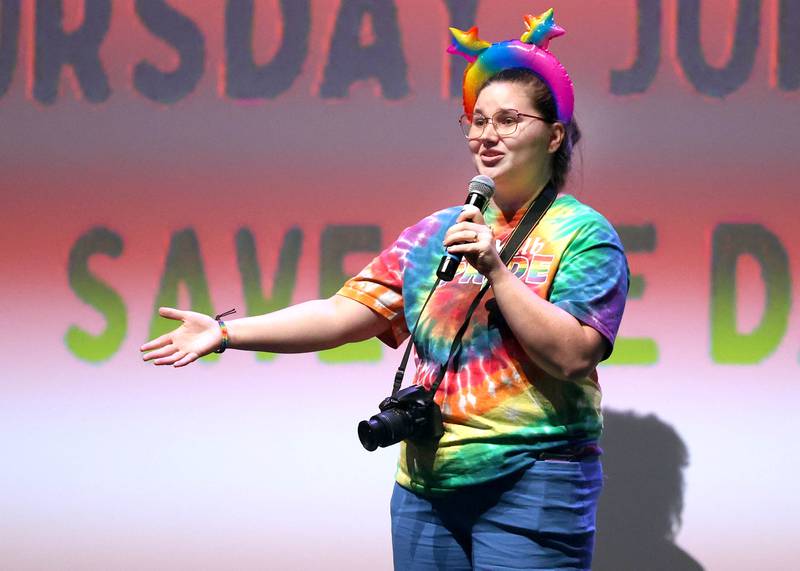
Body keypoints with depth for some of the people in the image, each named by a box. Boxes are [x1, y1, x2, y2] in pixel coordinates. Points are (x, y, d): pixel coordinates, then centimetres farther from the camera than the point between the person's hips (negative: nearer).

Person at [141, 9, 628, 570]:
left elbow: (573, 355, -15)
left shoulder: (584, 235, -3)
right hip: (426, 483, 5)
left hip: (530, 486, -5)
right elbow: (345, 313, 5)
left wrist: (495, 268, -18)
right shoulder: (435, 233, 12)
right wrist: (227, 333, -4)